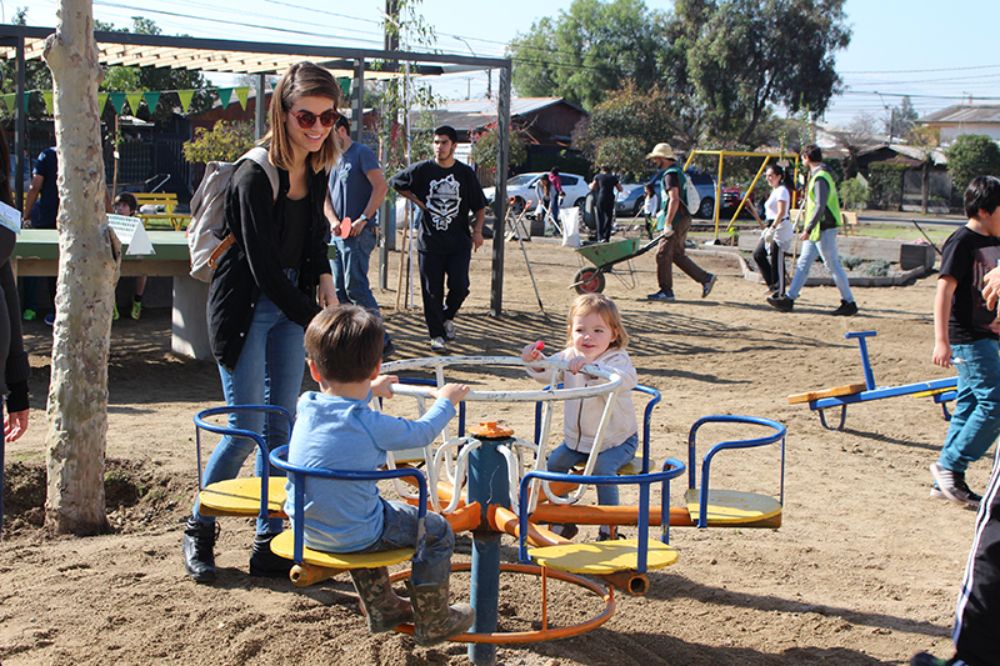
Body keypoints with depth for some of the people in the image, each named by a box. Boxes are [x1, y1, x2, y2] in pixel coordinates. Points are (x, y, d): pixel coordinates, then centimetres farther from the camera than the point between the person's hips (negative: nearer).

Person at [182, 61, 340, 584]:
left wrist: (324, 280, 2)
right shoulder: (255, 175, -21)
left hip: (292, 302, 7)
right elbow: (263, 266, -21)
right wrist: (312, 319, -17)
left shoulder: (316, 168, 2)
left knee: (281, 427, 6)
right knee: (247, 429, -5)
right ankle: (198, 531, 17)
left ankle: (269, 545, 14)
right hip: (246, 305, -7)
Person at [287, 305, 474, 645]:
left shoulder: (306, 408, -6)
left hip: (305, 529, 7)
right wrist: (446, 401, 13)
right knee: (437, 531, 11)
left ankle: (382, 608, 48)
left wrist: (369, 391, 35)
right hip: (354, 536, -7)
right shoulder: (372, 425, -24)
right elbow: (421, 432, -5)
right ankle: (433, 623, 25)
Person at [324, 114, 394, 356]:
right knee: (339, 290, 7)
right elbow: (326, 196, 16)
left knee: (355, 288, -13)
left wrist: (363, 219, -18)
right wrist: (333, 220, -4)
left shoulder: (362, 153, -4)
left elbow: (381, 187, -14)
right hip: (337, 234, 9)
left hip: (359, 233, -8)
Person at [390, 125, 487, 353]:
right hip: (430, 242, 0)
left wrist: (477, 230, -5)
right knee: (432, 291, 1)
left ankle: (447, 317, 22)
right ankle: (436, 334, 12)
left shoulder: (466, 173, 3)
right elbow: (397, 183, 16)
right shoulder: (422, 169, 1)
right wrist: (416, 200, 5)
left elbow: (480, 205, 9)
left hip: (459, 242, 0)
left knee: (460, 286, -8)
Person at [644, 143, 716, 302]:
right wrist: (664, 213, 27)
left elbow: (674, 200, -24)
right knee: (677, 254, 15)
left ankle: (666, 292, -1)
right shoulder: (677, 171, 18)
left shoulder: (671, 174, -15)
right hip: (683, 219, 10)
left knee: (663, 254, -5)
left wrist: (668, 223, -24)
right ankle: (706, 278, 14)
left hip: (676, 221, -10)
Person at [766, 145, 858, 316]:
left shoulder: (820, 178, -17)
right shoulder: (818, 175, 15)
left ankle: (849, 303, 3)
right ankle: (788, 299, 12)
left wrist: (808, 229, -23)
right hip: (817, 230, 10)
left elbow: (820, 207, -24)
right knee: (803, 264, 10)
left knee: (833, 266, -4)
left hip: (823, 229, -10)